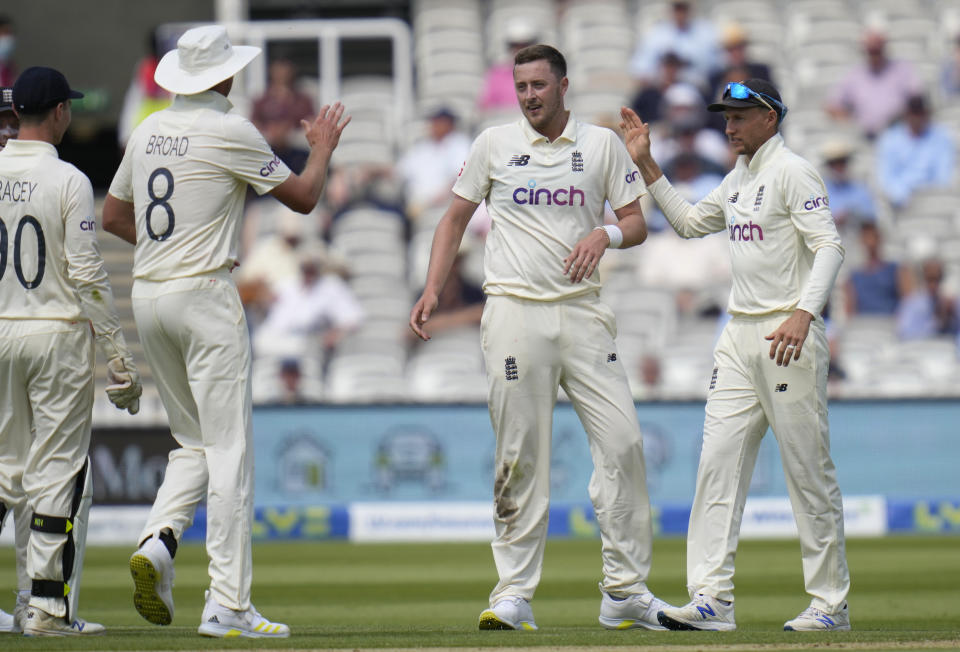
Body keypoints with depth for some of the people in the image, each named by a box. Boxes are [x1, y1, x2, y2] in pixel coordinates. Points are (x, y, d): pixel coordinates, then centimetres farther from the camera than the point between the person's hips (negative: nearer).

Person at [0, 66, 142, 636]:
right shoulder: (68, 181, -11)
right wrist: (119, 353, -9)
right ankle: (48, 605, -2)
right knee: (61, 471, 0)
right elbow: (86, 273, -14)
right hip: (58, 333, -5)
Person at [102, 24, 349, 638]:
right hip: (204, 295, -7)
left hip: (148, 297, 7)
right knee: (229, 449, -6)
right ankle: (228, 606, -9)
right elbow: (303, 197, -3)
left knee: (195, 441, 17)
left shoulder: (149, 130, 12)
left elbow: (113, 216, 20)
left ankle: (159, 540, -9)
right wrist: (324, 147, 15)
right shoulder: (230, 131, -9)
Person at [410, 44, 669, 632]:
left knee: (623, 442, -7)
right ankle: (514, 594, 0)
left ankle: (626, 591, -1)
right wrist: (433, 290, 3)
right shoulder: (494, 145, 8)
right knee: (520, 456, -4)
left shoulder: (602, 144, 9)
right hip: (515, 313, -1)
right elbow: (456, 218, 14)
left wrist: (605, 234, -13)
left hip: (583, 312, 1)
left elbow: (637, 222, 9)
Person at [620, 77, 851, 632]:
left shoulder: (793, 171, -9)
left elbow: (829, 247, -19)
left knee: (809, 471, -4)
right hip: (740, 335, 9)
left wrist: (803, 314, -33)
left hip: (791, 336, -9)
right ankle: (711, 598, -4)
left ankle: (831, 603, 2)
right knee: (718, 462, -1)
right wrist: (646, 165, 22)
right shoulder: (739, 179, 18)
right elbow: (690, 222, 31)